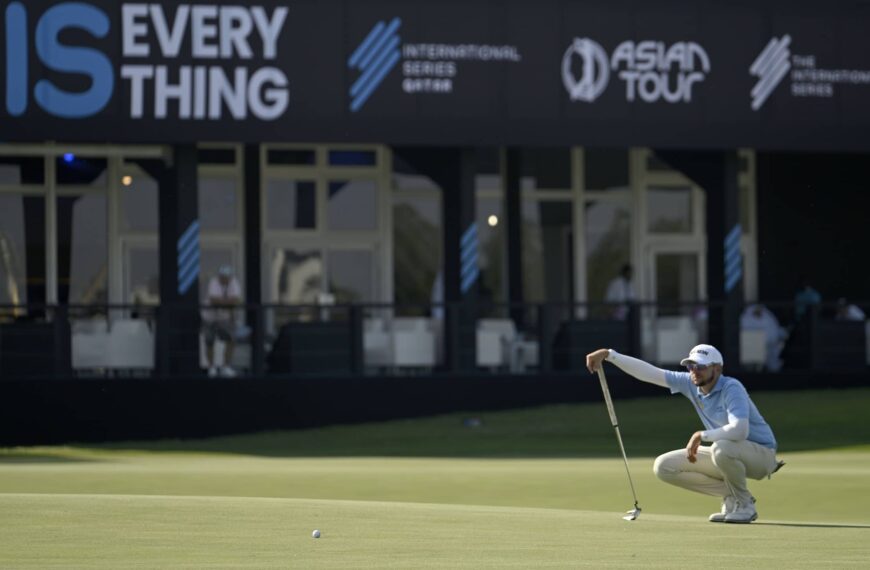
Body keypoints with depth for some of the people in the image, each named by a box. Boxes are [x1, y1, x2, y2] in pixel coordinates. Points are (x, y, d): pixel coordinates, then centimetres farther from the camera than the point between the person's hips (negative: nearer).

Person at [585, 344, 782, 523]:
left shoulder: (731, 389, -25)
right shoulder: (690, 383, -4)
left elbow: (740, 431, -40)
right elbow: (648, 372, -5)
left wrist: (700, 436, -28)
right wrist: (609, 355, -13)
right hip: (725, 455, 8)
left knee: (722, 448, -41)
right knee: (664, 466, 0)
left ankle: (744, 505, -14)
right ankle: (732, 496, 5)